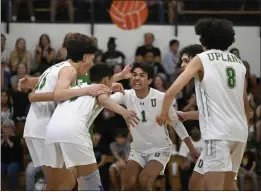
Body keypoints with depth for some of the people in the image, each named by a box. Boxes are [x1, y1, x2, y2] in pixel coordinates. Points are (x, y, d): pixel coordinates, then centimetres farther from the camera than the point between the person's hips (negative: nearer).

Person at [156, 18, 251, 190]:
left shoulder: (201, 60, 3)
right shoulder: (239, 63, 17)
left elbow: (172, 92, -3)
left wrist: (164, 114, 14)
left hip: (218, 131, -6)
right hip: (240, 131, 6)